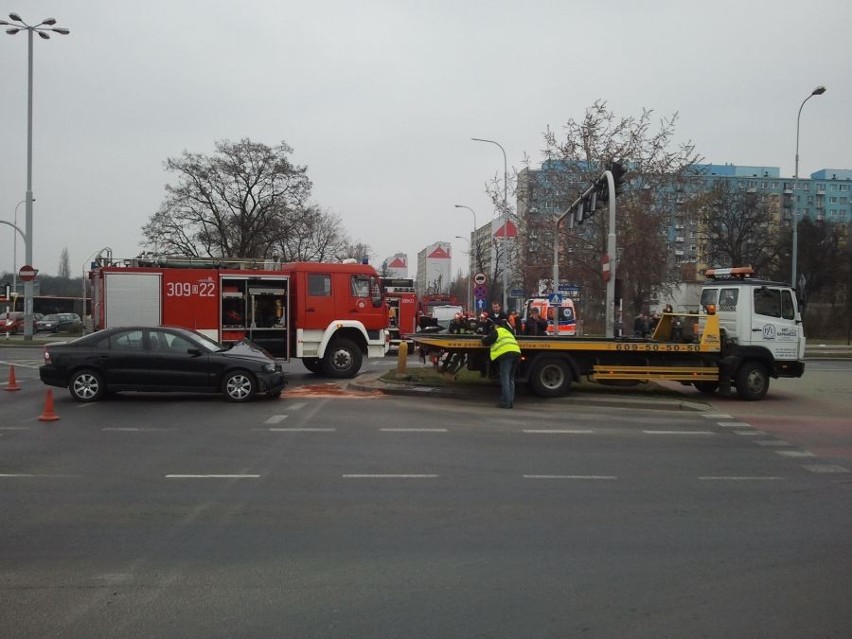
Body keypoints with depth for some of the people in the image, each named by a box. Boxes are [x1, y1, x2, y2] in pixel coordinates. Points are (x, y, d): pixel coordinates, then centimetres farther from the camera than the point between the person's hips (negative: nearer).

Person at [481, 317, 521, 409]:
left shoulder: (496, 332, 9)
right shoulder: (507, 332, 32)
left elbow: (486, 341, 5)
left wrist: (484, 338, 28)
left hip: (506, 354, -7)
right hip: (516, 353, 8)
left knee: (505, 379, -7)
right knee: (510, 379, 14)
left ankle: (505, 402, -11)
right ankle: (511, 401, 11)